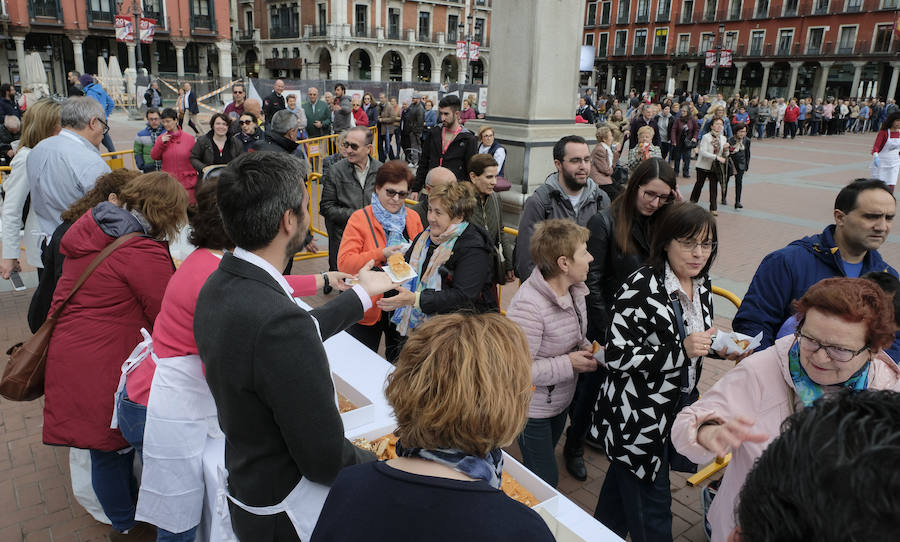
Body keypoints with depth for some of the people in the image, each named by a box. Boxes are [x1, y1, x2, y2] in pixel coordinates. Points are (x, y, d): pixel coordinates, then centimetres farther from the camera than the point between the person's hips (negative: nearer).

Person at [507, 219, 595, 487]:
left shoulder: (574, 289, -4)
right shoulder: (528, 306, -33)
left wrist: (586, 348, -7)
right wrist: (568, 364, -27)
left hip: (560, 400, 8)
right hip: (533, 408, -8)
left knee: (542, 467, 29)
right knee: (545, 481, 5)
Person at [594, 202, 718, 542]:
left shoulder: (701, 285, 2)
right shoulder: (642, 288, -24)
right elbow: (617, 358, -26)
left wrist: (717, 345, 3)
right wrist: (681, 351, -31)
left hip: (676, 406, 8)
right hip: (637, 415, -8)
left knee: (623, 483, 27)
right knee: (651, 503, 5)